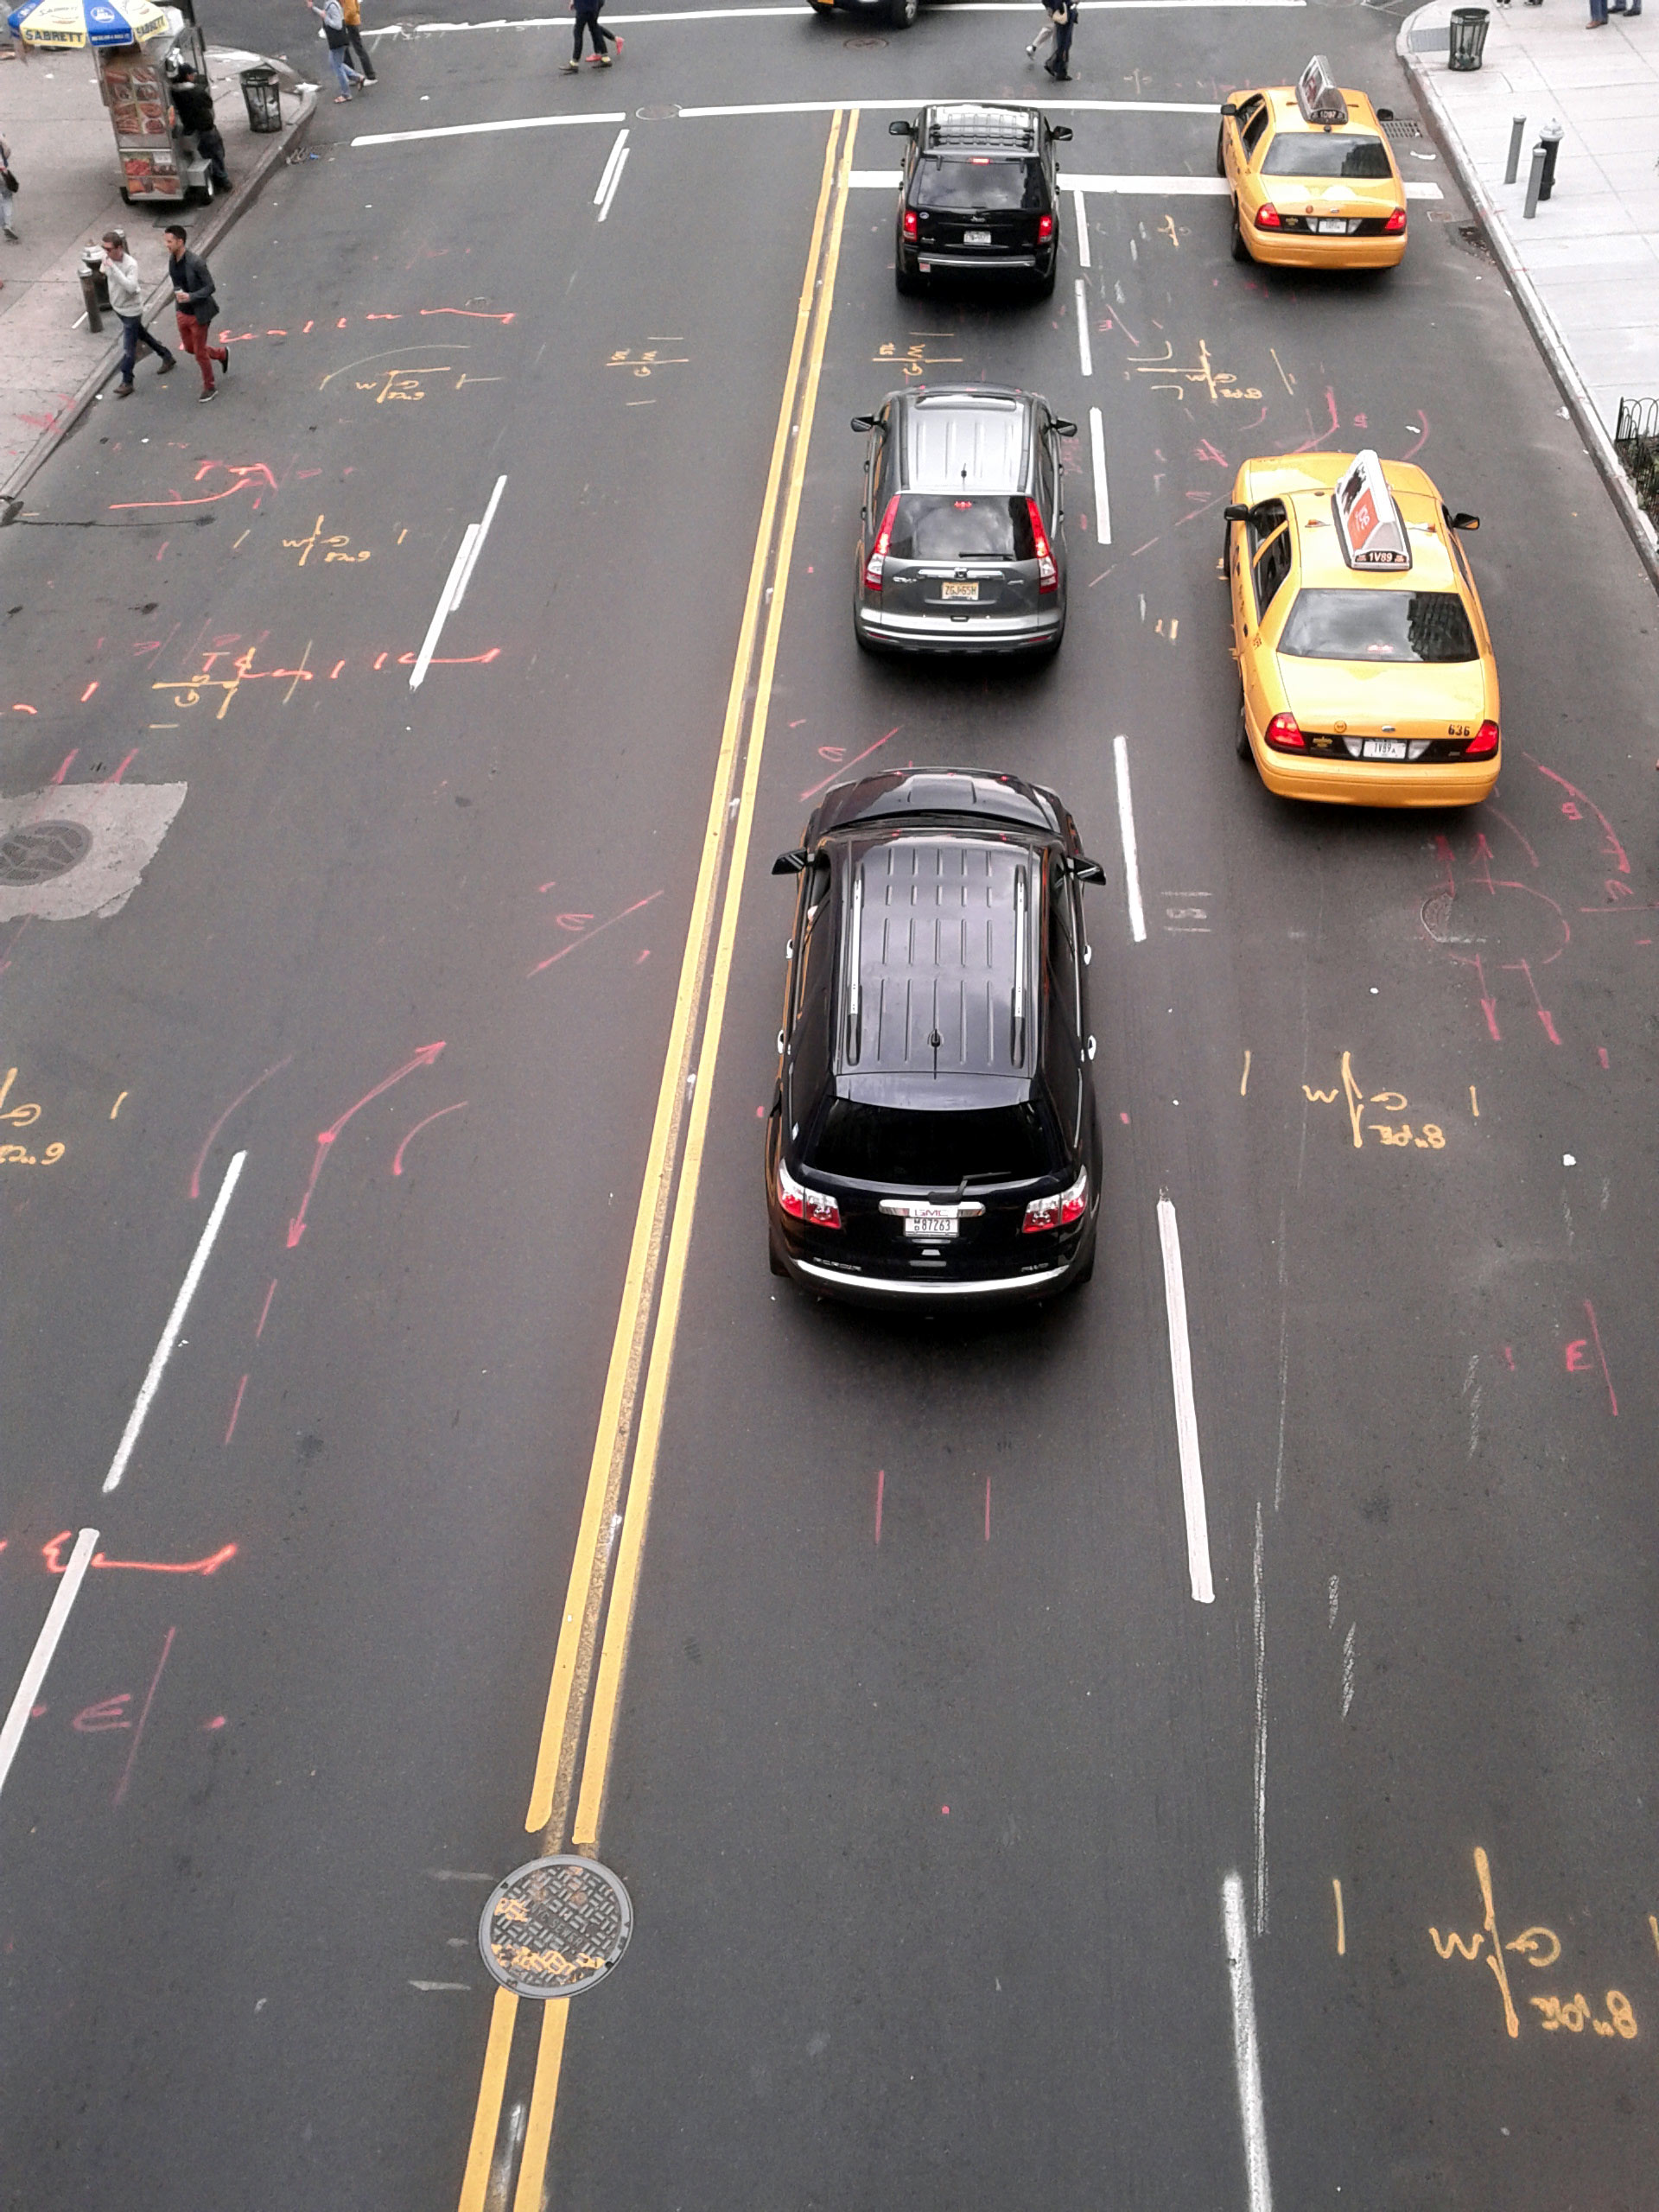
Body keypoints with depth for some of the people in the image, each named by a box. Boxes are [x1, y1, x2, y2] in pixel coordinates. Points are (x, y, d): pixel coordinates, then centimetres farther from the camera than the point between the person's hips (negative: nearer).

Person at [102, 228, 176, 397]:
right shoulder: (107, 257, -9)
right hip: (118, 307, 8)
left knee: (128, 348, 0)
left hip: (131, 311, -8)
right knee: (141, 335, 25)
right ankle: (167, 357, 43)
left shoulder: (131, 265, -30)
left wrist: (113, 268, -46)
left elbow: (131, 287, -45)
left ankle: (126, 383, 11)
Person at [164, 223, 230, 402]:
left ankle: (209, 388, 26)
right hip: (183, 313, 8)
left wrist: (190, 296, -30)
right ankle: (221, 354, 44)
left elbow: (210, 287, -20)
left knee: (200, 353, 5)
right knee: (189, 348, 21)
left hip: (199, 314, -8)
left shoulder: (195, 262, -25)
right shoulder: (172, 259, -2)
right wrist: (177, 292, -5)